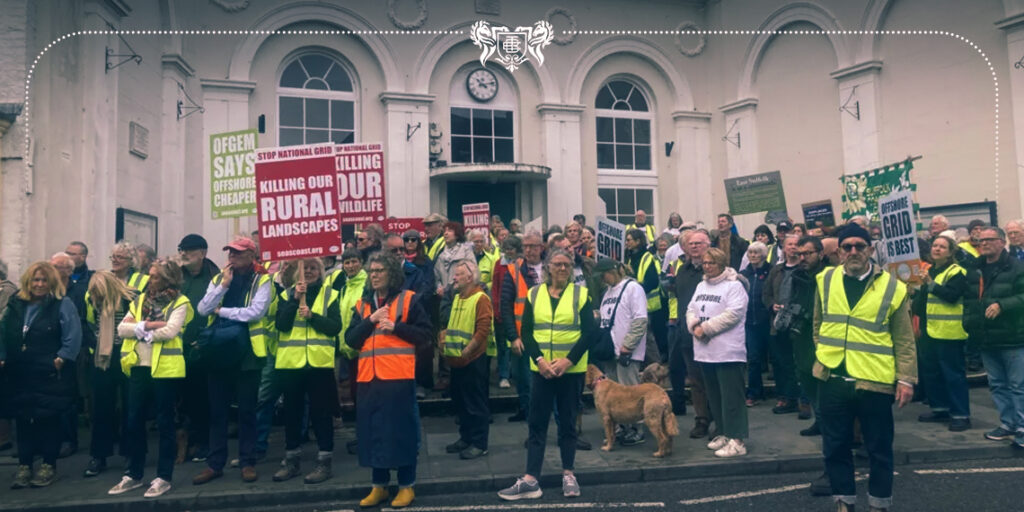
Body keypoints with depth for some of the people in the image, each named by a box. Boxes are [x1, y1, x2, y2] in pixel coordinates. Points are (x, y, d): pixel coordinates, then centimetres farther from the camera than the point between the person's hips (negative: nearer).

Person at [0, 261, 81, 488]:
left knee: (48, 419, 3)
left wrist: (61, 359, -16)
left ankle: (49, 465, 16)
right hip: (19, 375, 5)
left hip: (50, 376, -4)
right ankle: (24, 465, 21)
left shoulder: (63, 304, -6)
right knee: (23, 419, 9)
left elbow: (73, 336, -12)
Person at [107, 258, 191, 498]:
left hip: (165, 369, -6)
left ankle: (164, 478, 12)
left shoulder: (179, 303, -5)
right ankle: (133, 474, 26)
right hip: (139, 367, 6)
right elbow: (122, 329, 3)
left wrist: (138, 329, -7)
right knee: (134, 422, 12)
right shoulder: (140, 300, 13)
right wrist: (148, 325, -14)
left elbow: (170, 331, -19)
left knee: (164, 424, 3)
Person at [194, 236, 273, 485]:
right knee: (217, 410, 10)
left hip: (246, 352, -4)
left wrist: (222, 310, -7)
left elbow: (256, 311, -18)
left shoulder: (262, 280, -4)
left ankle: (248, 462, 15)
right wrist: (224, 283, -10)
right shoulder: (218, 278, 10)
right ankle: (215, 463, 19)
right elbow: (203, 309, -2)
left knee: (246, 410, 5)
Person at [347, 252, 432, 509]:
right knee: (373, 431, 9)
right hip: (369, 377, 4)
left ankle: (407, 486, 13)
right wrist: (371, 320, -8)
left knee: (402, 431, 1)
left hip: (399, 376, -4)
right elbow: (350, 339, 6)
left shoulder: (409, 299, 1)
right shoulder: (362, 304, 14)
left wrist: (396, 327, -14)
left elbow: (425, 334, -3)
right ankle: (379, 486, 22)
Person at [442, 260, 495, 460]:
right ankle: (465, 437, 28)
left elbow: (483, 330, -19)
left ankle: (479, 444, 10)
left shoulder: (481, 299, -13)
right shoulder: (458, 298, 15)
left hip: (475, 359, -8)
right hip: (457, 360, 9)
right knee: (460, 401, 15)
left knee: (477, 403, 0)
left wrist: (466, 352, -19)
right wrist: (446, 344, 9)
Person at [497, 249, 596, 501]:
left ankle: (568, 475, 22)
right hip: (541, 368, 1)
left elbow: (589, 332, -7)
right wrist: (540, 360, -13)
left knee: (567, 423, 9)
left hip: (572, 369, -1)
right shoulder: (534, 294, 5)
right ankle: (530, 480, 7)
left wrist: (568, 360, -16)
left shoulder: (581, 294, -1)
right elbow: (526, 332, 0)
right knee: (537, 423, 3)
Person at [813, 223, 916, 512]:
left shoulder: (892, 287, -3)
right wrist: (824, 353, 7)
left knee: (879, 449, 11)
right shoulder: (825, 281, 5)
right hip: (832, 380, 3)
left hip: (874, 381, -2)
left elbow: (904, 340, -1)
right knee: (835, 447, 12)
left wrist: (906, 378, -6)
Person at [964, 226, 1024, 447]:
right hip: (986, 339, 7)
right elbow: (968, 300, 19)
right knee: (997, 384, 14)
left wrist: (1002, 305, -27)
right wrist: (969, 322, 9)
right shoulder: (974, 271, 12)